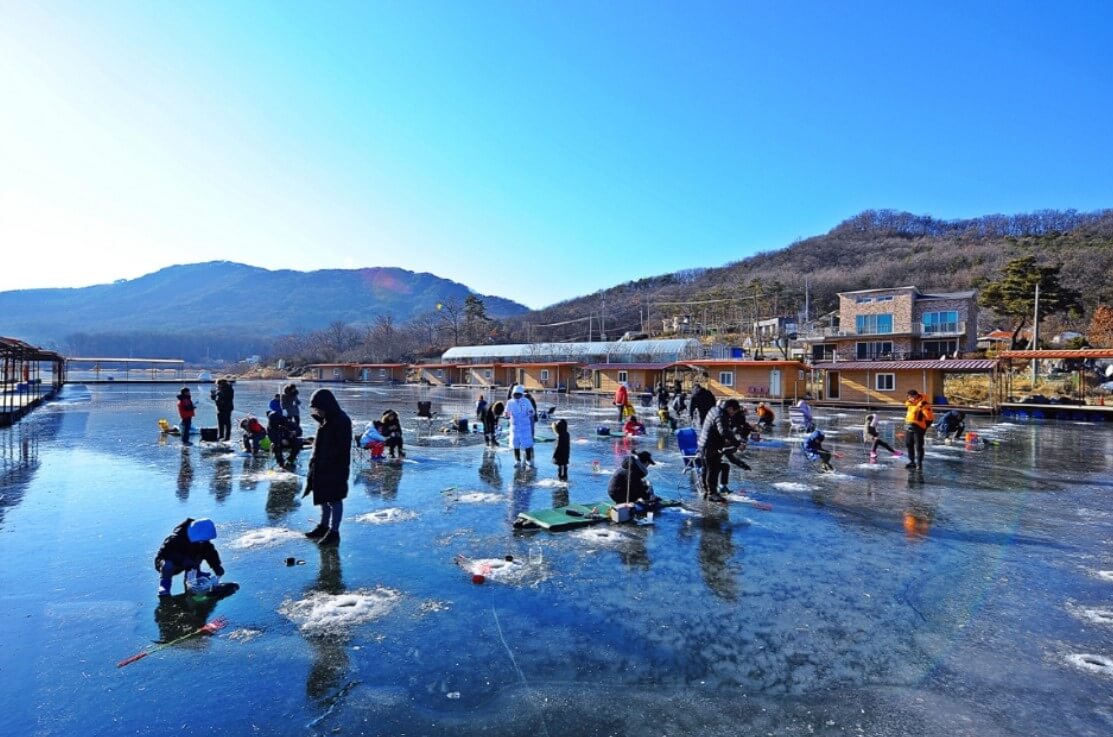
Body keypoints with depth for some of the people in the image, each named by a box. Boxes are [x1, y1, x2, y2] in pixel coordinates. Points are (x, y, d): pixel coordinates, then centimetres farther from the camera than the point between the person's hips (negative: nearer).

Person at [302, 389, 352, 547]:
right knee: (324, 498, 20)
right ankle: (324, 527, 35)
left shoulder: (341, 421, -20)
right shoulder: (326, 420, 8)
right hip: (322, 466, 9)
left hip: (335, 468, -9)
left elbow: (341, 448, -23)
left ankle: (334, 532, 11)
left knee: (334, 499, 1)